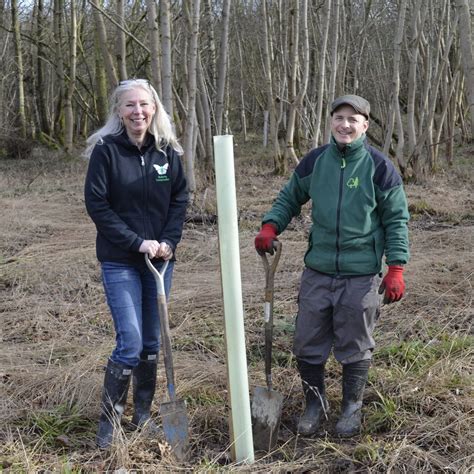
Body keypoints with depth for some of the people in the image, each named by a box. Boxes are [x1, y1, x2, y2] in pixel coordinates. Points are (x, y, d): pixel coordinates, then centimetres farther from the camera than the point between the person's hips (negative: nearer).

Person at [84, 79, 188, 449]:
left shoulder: (167, 150, 2)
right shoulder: (105, 150, -8)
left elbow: (180, 198, 7)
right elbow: (96, 204, -10)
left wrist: (169, 242, -7)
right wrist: (137, 242, -15)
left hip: (160, 258, 4)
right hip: (120, 261, -4)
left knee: (152, 342, 10)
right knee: (130, 342, -10)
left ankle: (143, 415, 26)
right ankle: (108, 421, 8)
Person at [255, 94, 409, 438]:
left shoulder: (379, 167, -6)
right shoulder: (315, 161, 3)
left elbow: (396, 219, -1)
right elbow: (289, 199, 16)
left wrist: (396, 269, -7)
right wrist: (270, 227, -2)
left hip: (362, 275, -3)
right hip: (318, 270, 3)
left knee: (355, 346, 9)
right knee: (307, 343, 8)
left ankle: (352, 408, 29)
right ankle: (315, 403, 30)